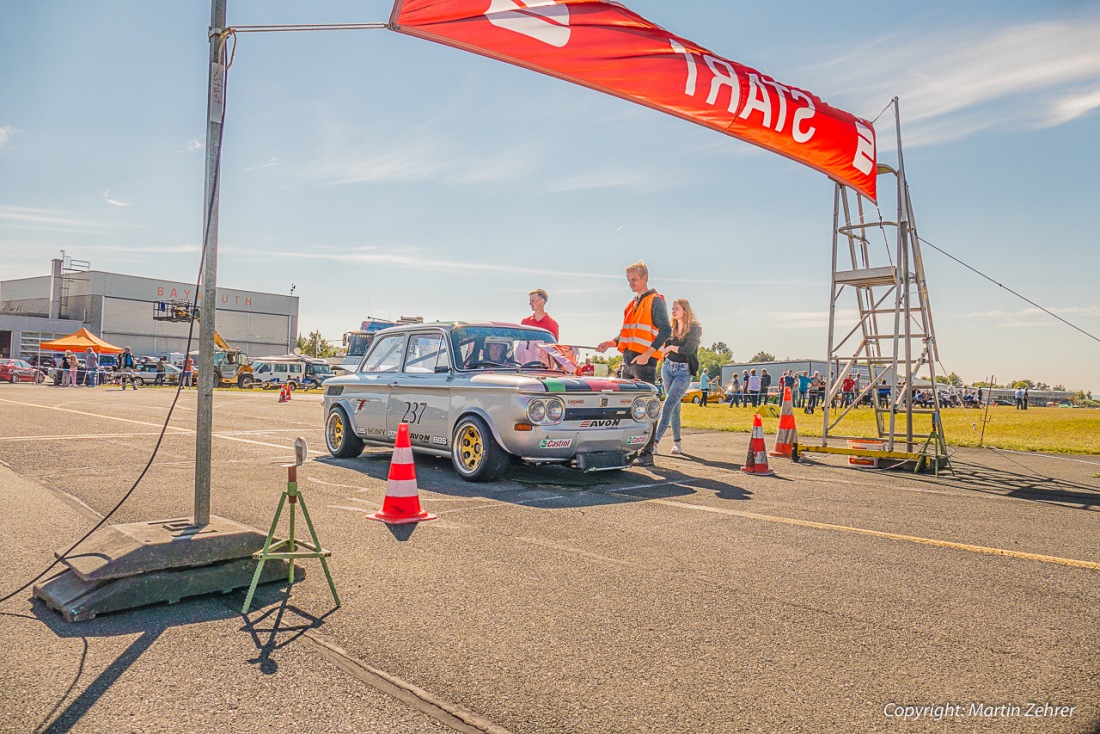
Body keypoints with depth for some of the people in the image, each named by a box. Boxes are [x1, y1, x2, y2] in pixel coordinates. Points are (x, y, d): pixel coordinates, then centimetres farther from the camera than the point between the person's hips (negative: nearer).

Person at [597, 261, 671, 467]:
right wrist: (612, 343, 7)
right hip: (628, 360, 9)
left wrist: (647, 354, -20)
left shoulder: (655, 301, -4)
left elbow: (666, 330, -12)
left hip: (644, 361, -9)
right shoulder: (633, 303, 21)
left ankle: (646, 454, -5)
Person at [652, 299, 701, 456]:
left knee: (668, 406, -15)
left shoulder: (695, 328, -6)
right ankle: (677, 442, 16)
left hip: (683, 371, -6)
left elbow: (688, 350, -18)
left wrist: (672, 347, -10)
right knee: (675, 406, 10)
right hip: (668, 367, 6)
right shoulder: (671, 328, 10)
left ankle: (655, 442, -19)